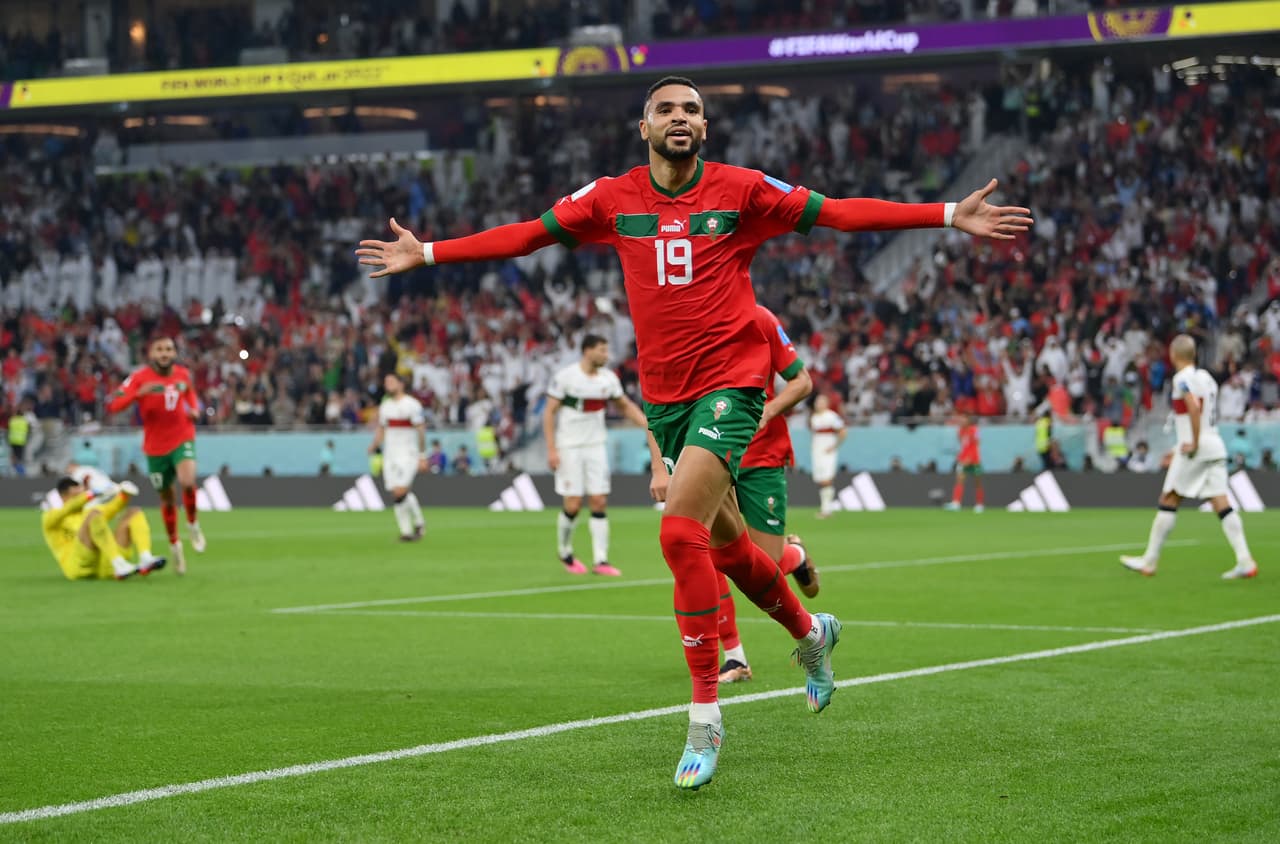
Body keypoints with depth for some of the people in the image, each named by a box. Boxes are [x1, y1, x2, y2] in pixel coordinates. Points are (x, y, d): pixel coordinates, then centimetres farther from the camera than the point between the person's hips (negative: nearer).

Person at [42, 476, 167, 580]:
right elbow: (71, 508, -10)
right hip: (78, 566, -6)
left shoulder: (86, 514, 33)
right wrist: (96, 494, -25)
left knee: (134, 512, 3)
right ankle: (120, 566, -40)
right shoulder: (50, 517, 12)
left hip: (105, 565, 6)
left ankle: (145, 560, -24)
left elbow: (112, 508, 16)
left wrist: (125, 493, -6)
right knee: (94, 514, -27)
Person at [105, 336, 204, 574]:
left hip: (182, 439, 0)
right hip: (156, 446, 0)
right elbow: (112, 406, -20)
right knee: (167, 498, 11)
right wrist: (139, 393, -35)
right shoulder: (140, 377, -11)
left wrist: (194, 410, 2)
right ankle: (174, 546, 35)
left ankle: (193, 525, -2)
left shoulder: (183, 374, -1)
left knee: (187, 480, -29)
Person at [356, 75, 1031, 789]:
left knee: (681, 531, -21)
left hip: (730, 383, -5)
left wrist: (950, 216, -8)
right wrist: (427, 253, 11)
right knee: (724, 542, 15)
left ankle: (705, 716, -13)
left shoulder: (740, 190, -3)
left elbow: (837, 213, -3)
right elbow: (526, 235, 12)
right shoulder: (612, 198, 5)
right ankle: (810, 632, 44)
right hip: (663, 394, 5)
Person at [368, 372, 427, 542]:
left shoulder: (412, 405, -7)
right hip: (390, 456, 6)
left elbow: (421, 431, -7)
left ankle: (419, 523, 1)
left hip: (407, 454, -6)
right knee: (395, 494, 1)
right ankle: (406, 531, 6)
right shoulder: (384, 406, 13)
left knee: (401, 492, -18)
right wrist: (374, 445, 1)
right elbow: (381, 429, 20)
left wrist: (422, 457, -9)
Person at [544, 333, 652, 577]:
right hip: (569, 447, -4)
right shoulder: (565, 377, -12)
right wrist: (551, 449, -15)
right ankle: (565, 552, 17)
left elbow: (625, 406, 16)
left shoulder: (609, 378, 2)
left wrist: (650, 425, 3)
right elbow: (549, 412, -9)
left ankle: (600, 561, -2)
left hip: (596, 446, 4)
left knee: (599, 502, -3)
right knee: (573, 505, -7)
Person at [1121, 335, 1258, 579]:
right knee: (1221, 503, 1)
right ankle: (1245, 561, -10)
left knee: (1168, 502, 2)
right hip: (1215, 445, 8)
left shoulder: (1182, 378, -9)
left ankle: (1149, 561, 7)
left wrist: (1193, 444, -20)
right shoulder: (1206, 378, 17)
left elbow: (1194, 407, -26)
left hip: (1196, 448, -8)